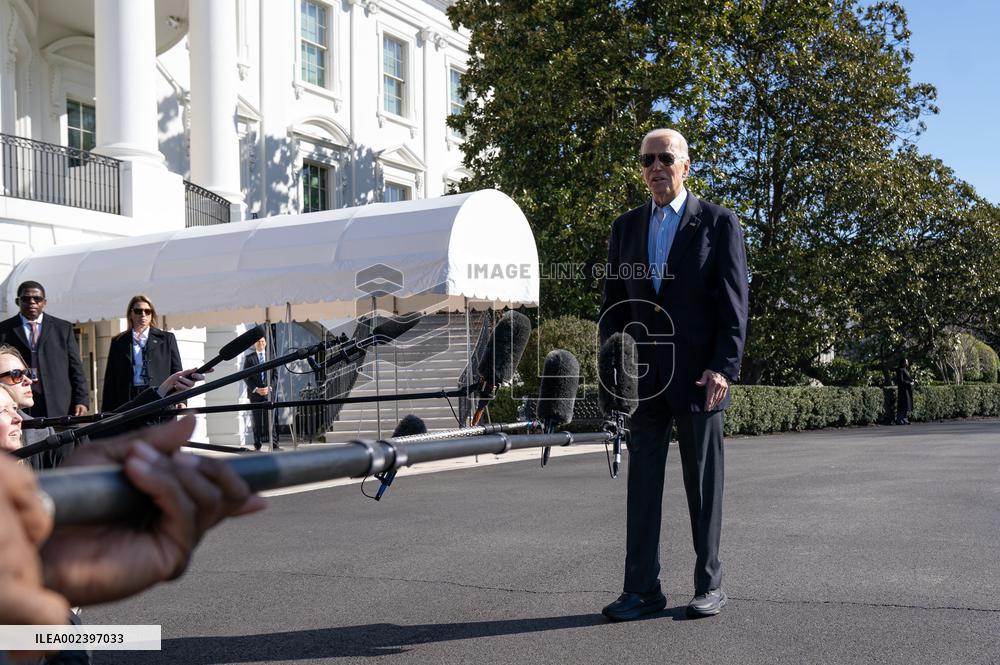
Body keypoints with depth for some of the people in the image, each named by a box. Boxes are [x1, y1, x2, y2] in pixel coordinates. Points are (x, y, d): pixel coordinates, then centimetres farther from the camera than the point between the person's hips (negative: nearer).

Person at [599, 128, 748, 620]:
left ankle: (709, 585, 18)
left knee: (703, 484, 6)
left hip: (698, 374, -3)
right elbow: (612, 304, 14)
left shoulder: (718, 223, 1)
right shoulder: (625, 228, 13)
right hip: (643, 375, 4)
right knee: (642, 482, 4)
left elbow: (734, 303, -4)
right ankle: (643, 588, 11)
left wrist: (723, 368, -13)